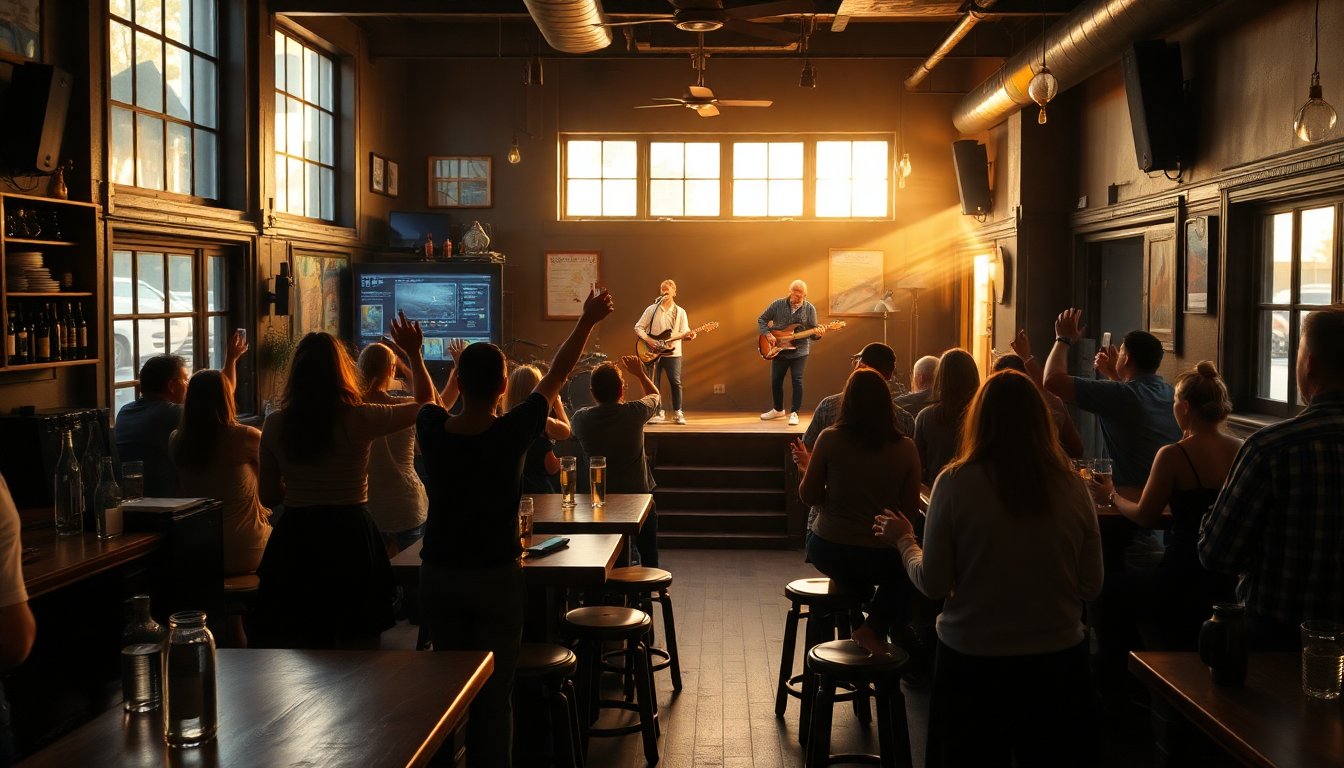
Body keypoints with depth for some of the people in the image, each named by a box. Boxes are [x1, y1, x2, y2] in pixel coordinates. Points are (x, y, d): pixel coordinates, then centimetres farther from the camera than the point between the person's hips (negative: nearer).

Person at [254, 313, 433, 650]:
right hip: (351, 540, -2)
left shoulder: (275, 425, -3)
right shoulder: (359, 420, -10)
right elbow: (426, 404, 5)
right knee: (357, 654, 10)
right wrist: (414, 353, 15)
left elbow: (268, 496, 7)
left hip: (294, 541, 2)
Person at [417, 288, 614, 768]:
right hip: (496, 578, -3)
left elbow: (429, 399, 18)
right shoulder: (512, 432, -15)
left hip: (437, 576, 4)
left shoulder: (433, 429, -8)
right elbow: (556, 376, -2)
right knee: (494, 694, 4)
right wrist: (587, 321, 12)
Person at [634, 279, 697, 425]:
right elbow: (638, 327, 2)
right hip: (653, 352, 0)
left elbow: (684, 332, 0)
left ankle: (677, 413, 8)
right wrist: (648, 339, -13)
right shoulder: (652, 309, 3)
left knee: (675, 382, -3)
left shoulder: (680, 312, 6)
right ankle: (657, 412, 12)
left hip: (672, 352, 0)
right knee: (654, 384, 2)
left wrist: (689, 335, -23)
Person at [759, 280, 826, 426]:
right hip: (779, 349, 2)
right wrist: (767, 334, -10)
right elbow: (762, 319, 4)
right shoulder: (778, 304, -2)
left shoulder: (809, 309, -3)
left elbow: (813, 330, -1)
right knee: (775, 381, 9)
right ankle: (778, 410, 29)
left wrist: (818, 333, -23)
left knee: (797, 381, -10)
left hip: (799, 350, -2)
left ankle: (794, 413, -1)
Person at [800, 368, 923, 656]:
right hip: (879, 554, -2)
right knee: (904, 571, 29)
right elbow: (910, 509, -2)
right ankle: (874, 629, 11)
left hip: (828, 549, 2)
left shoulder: (830, 439, -11)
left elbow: (808, 495, -3)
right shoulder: (905, 448, -9)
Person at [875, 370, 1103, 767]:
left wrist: (904, 539, 9)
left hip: (972, 659, -1)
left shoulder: (955, 482, -14)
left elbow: (933, 583, -9)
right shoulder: (1071, 486, -8)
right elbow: (1091, 586, 0)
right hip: (1057, 658, 2)